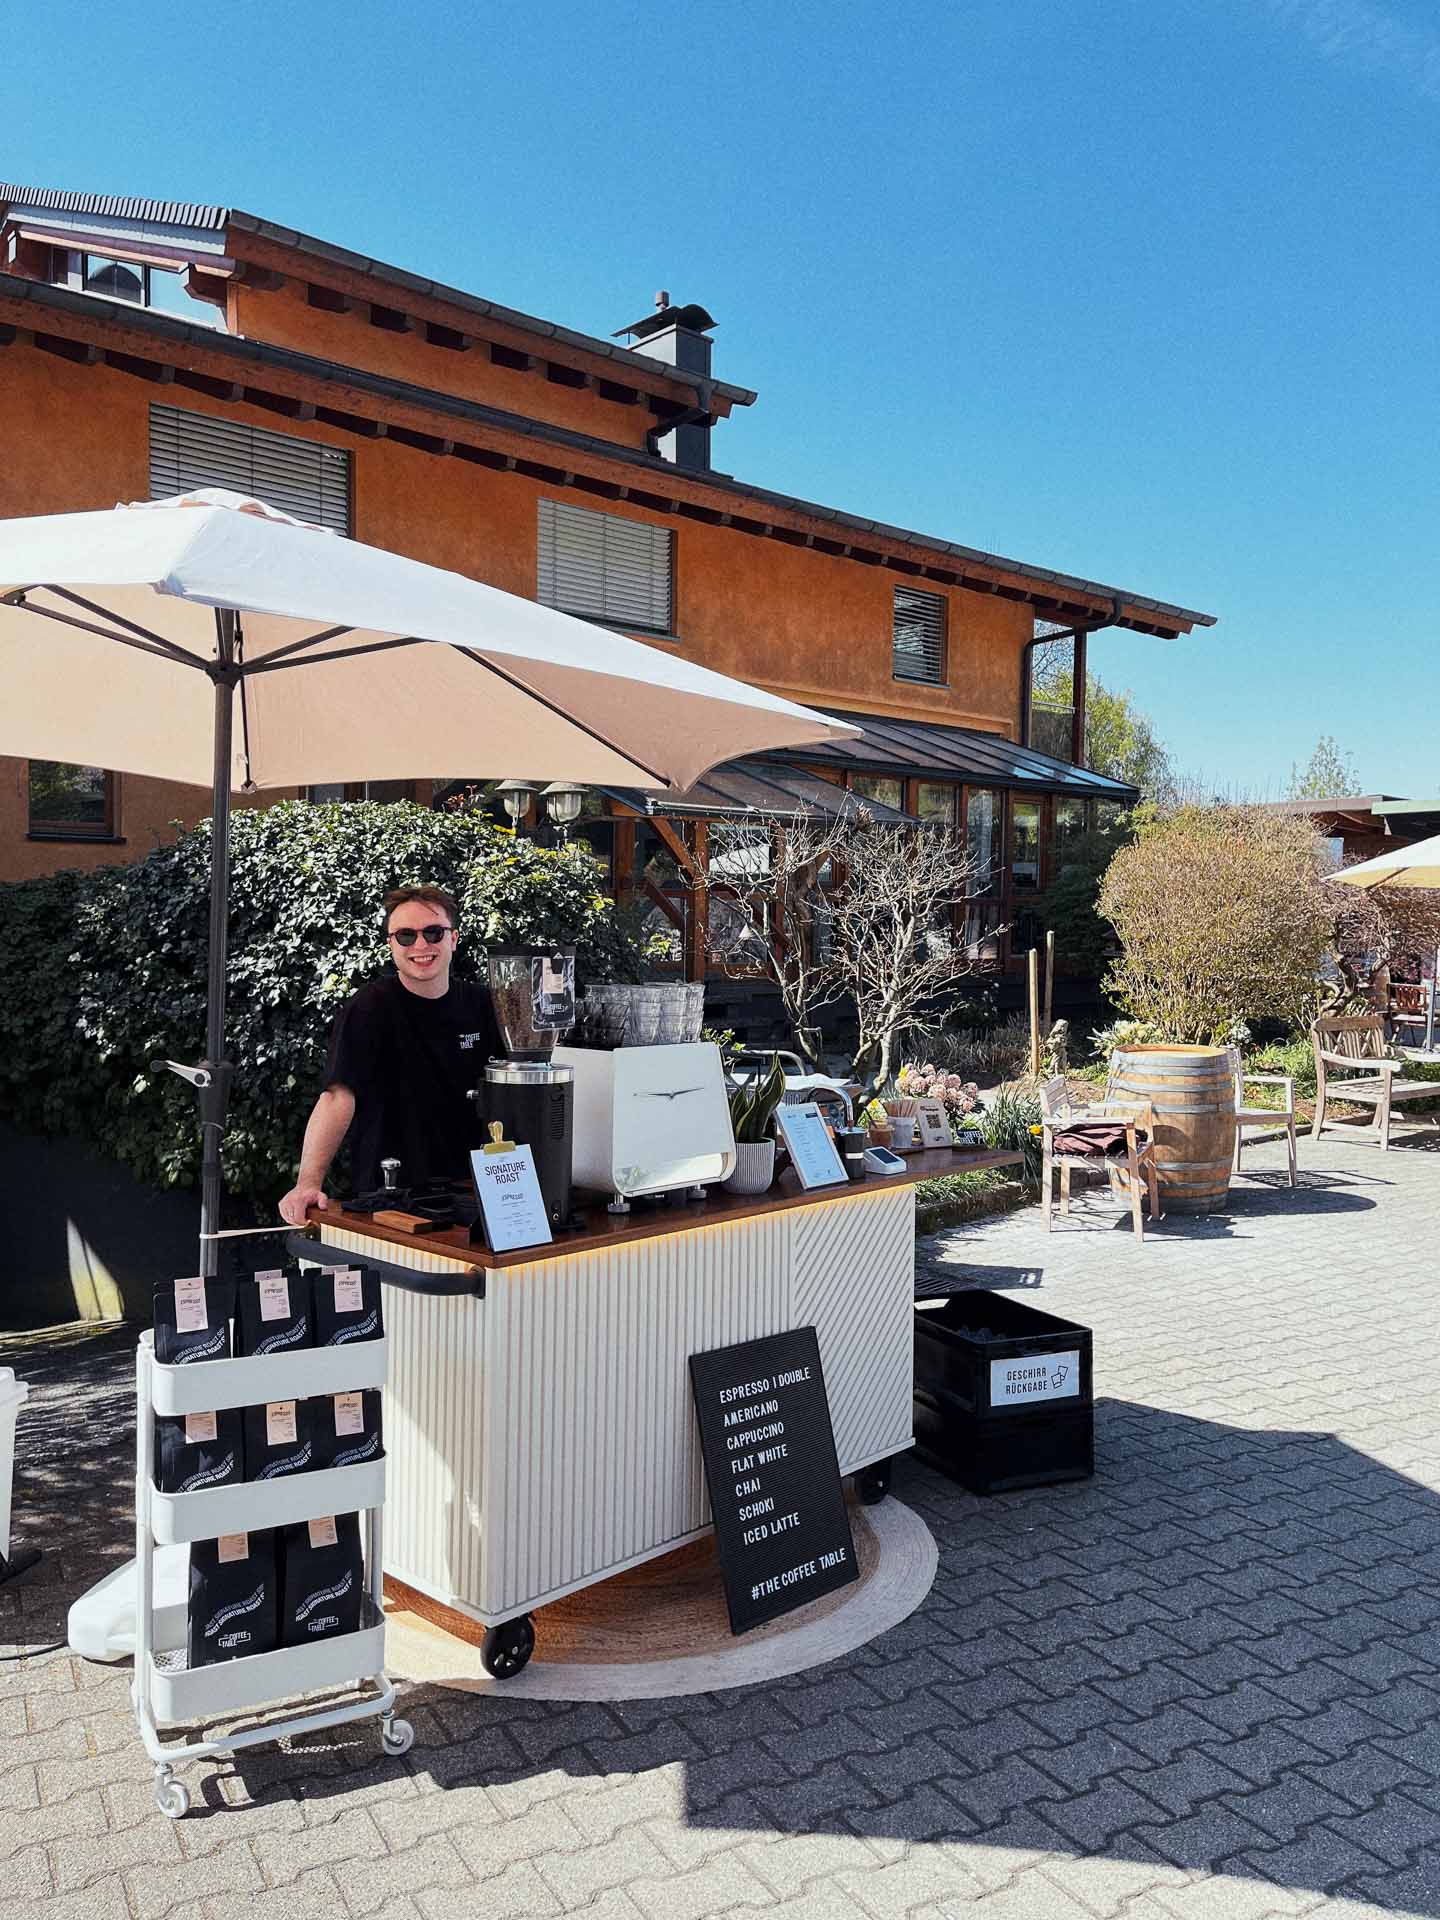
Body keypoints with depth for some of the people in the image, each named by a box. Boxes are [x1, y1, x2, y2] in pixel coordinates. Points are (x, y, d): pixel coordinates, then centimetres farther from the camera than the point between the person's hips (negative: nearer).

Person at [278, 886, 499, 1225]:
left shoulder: (480, 1004, 6)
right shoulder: (369, 1008, -8)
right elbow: (339, 1096, -18)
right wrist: (308, 1183, -29)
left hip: (464, 1187, 4)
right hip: (386, 1194, -3)